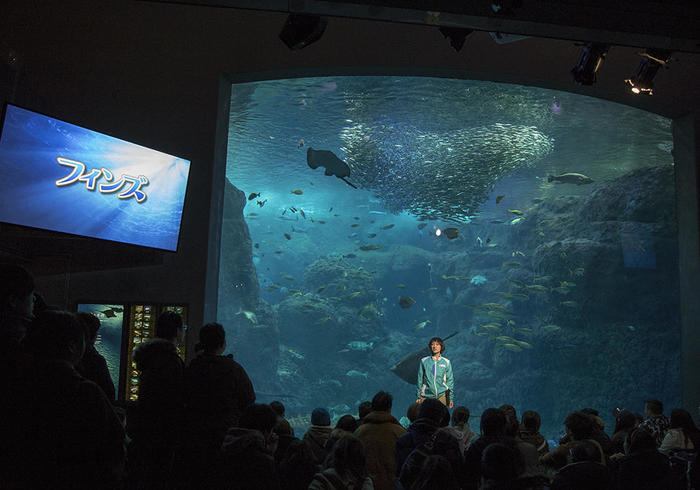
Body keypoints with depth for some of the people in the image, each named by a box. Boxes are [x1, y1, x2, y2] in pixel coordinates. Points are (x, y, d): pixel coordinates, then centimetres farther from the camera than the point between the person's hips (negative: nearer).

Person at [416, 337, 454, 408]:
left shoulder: (446, 362, 4)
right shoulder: (424, 361, 2)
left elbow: (450, 380, 7)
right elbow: (420, 379, 7)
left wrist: (450, 398, 5)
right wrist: (418, 396, 6)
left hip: (442, 395, 0)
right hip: (427, 396, 0)